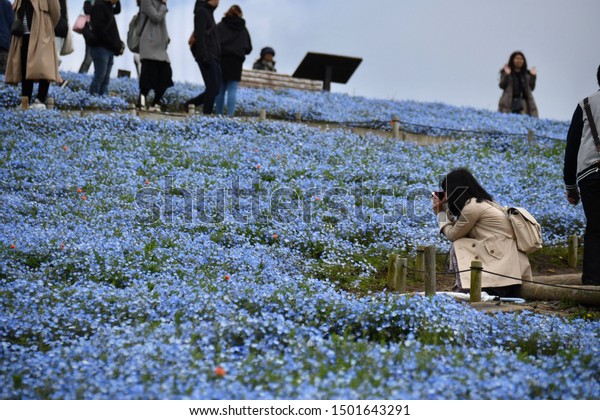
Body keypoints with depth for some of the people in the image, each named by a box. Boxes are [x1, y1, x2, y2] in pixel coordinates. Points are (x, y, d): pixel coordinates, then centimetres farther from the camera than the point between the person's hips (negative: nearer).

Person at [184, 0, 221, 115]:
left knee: (214, 88, 6)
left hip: (213, 58, 9)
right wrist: (204, 57, -22)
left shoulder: (208, 12, 23)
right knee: (213, 88, -12)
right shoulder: (202, 11, -5)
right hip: (207, 57, -9)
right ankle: (207, 113, -10)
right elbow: (200, 35, -15)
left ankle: (189, 104, 14)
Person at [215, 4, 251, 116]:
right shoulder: (243, 29, 11)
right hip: (236, 62, 0)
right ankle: (230, 114, -14)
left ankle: (219, 114, 3)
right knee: (232, 89, -2)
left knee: (221, 89, 5)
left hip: (222, 60, 0)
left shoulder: (220, 26, 5)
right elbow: (249, 48, 13)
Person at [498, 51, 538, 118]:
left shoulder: (526, 74, 18)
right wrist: (506, 74, -13)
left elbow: (531, 88, 13)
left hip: (523, 101, 2)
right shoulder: (505, 72, 10)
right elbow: (502, 86, -1)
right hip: (509, 102, -2)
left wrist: (533, 76, 3)